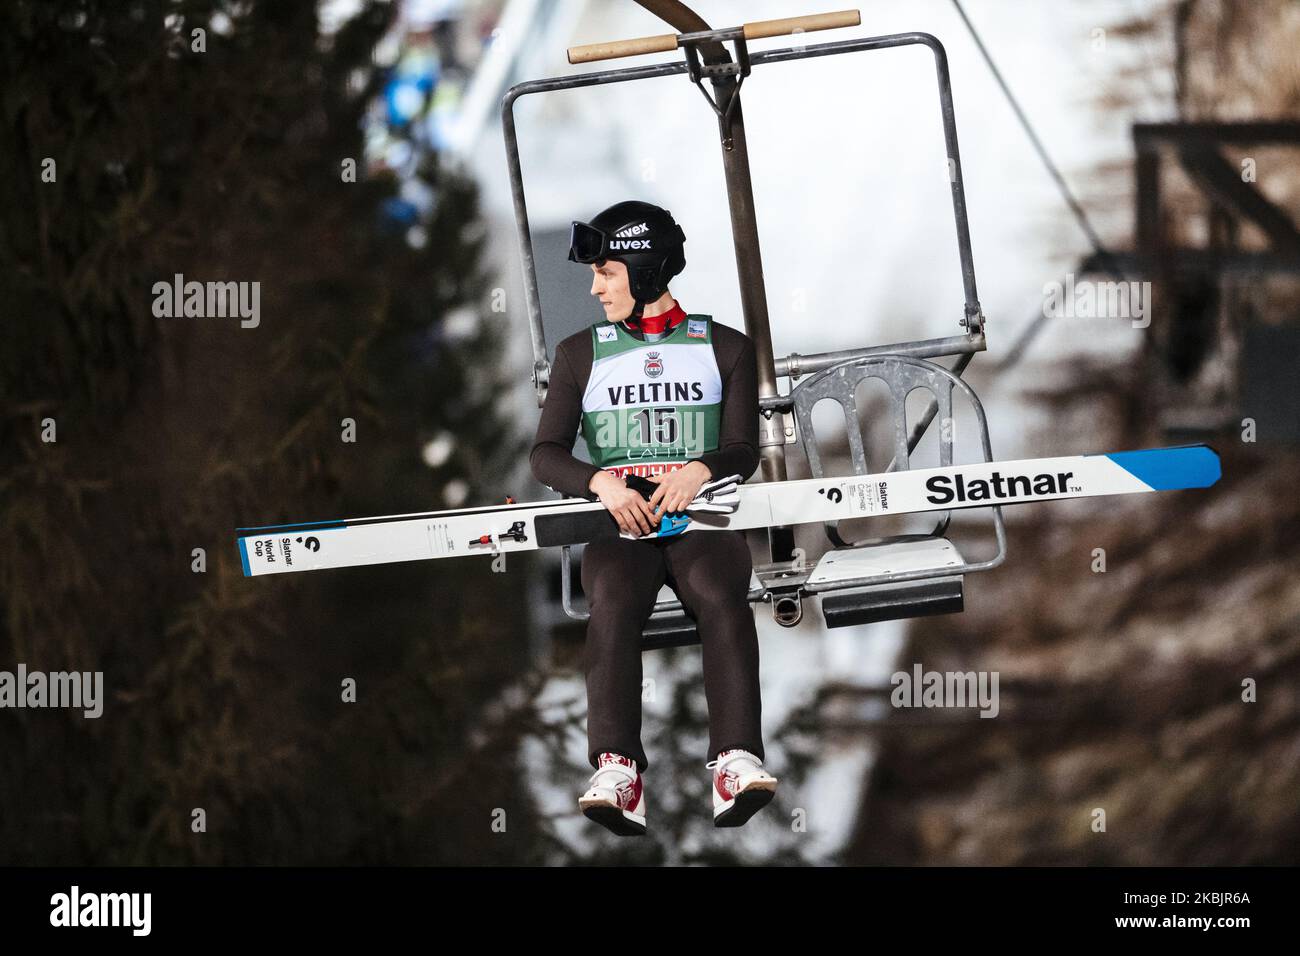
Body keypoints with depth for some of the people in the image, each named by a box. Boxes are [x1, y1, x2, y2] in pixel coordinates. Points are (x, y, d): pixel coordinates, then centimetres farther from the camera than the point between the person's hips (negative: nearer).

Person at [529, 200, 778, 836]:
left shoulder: (726, 348, 13)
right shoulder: (580, 354, 15)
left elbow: (744, 451, 5)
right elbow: (545, 455, 4)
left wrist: (700, 469, -19)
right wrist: (602, 483, -18)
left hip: (699, 520, 0)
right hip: (617, 524, 0)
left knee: (721, 593, -35)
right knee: (613, 600, -34)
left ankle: (736, 760, -48)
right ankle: (616, 771, -49)